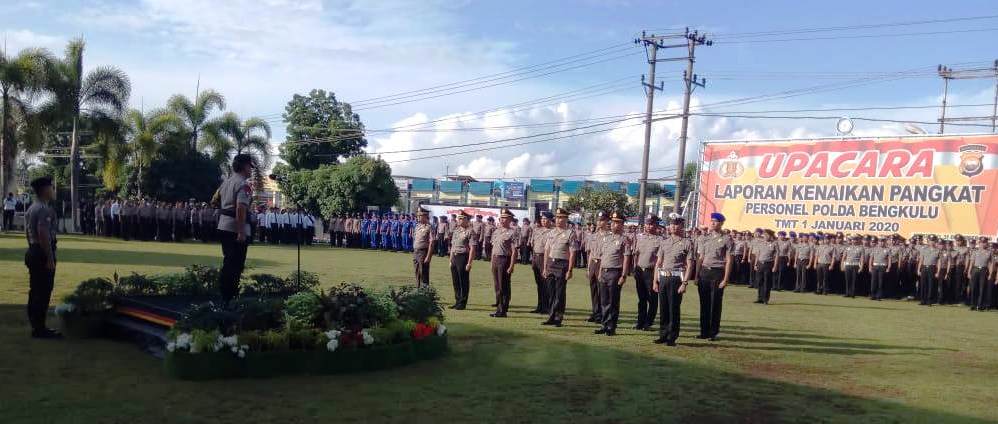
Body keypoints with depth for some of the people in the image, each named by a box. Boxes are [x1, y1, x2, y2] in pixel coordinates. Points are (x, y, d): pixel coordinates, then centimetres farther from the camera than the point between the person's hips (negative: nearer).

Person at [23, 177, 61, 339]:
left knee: (35, 291, 16)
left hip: (32, 252, 10)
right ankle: (40, 329, 1)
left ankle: (35, 326, 24)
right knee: (43, 292, -4)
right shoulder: (45, 210, -18)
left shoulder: (31, 209, 14)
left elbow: (27, 233, 20)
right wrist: (50, 259, -23)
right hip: (43, 254, -10)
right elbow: (43, 234, -25)